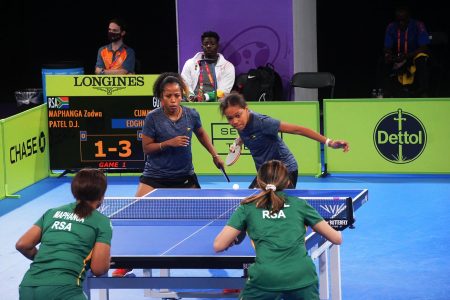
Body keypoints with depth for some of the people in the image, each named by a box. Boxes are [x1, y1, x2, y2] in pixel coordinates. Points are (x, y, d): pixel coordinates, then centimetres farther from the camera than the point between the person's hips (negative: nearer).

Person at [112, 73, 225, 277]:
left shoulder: (191, 115, -6)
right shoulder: (153, 118, -14)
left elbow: (201, 134, 16)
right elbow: (146, 147, -9)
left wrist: (214, 155, 12)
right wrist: (168, 143, -22)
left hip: (185, 176, 2)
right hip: (155, 176, -2)